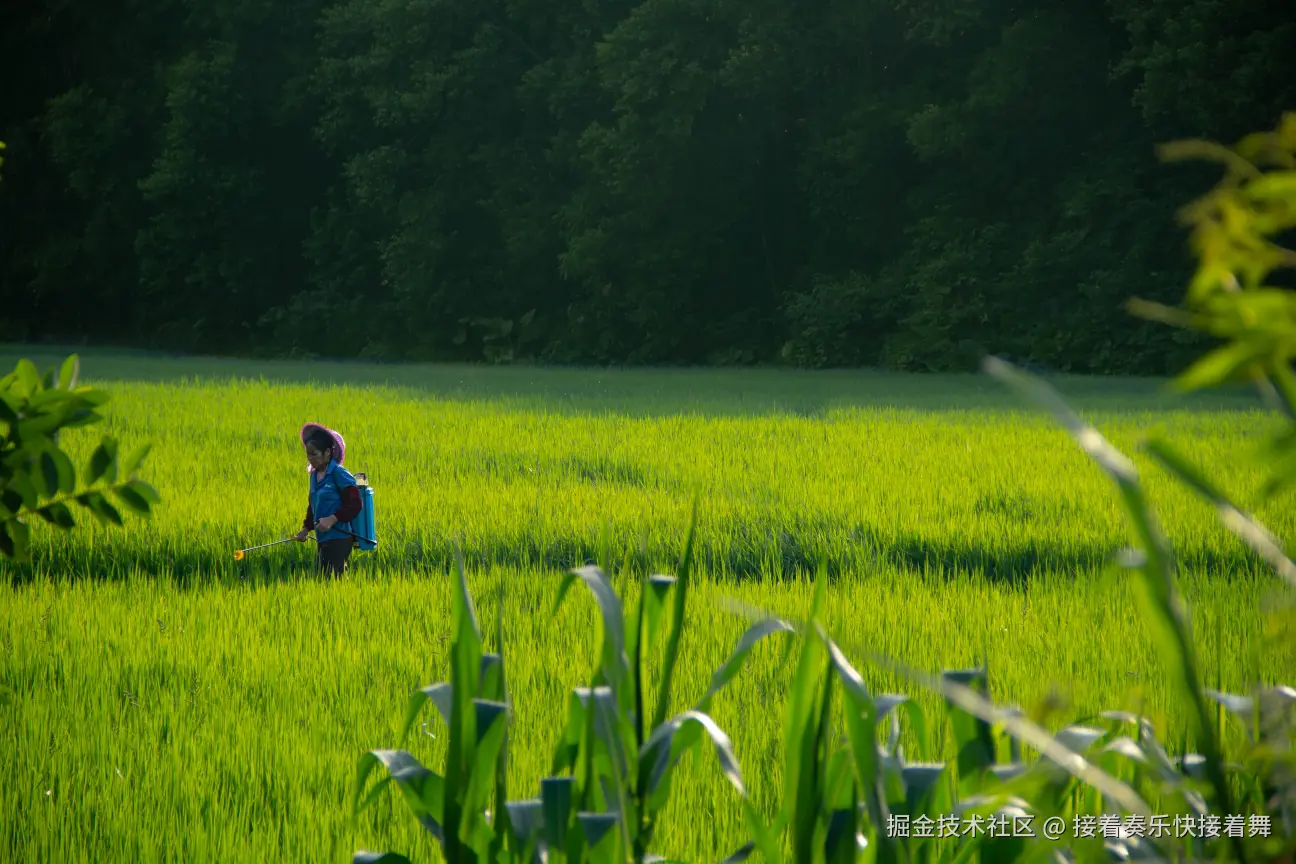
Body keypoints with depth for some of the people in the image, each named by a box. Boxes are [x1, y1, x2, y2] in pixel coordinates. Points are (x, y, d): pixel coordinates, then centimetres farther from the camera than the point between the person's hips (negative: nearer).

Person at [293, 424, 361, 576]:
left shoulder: (339, 474, -11)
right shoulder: (314, 475, 14)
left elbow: (354, 505, -15)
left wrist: (332, 519, -23)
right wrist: (306, 529, 15)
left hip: (338, 540, -9)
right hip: (322, 540, 9)